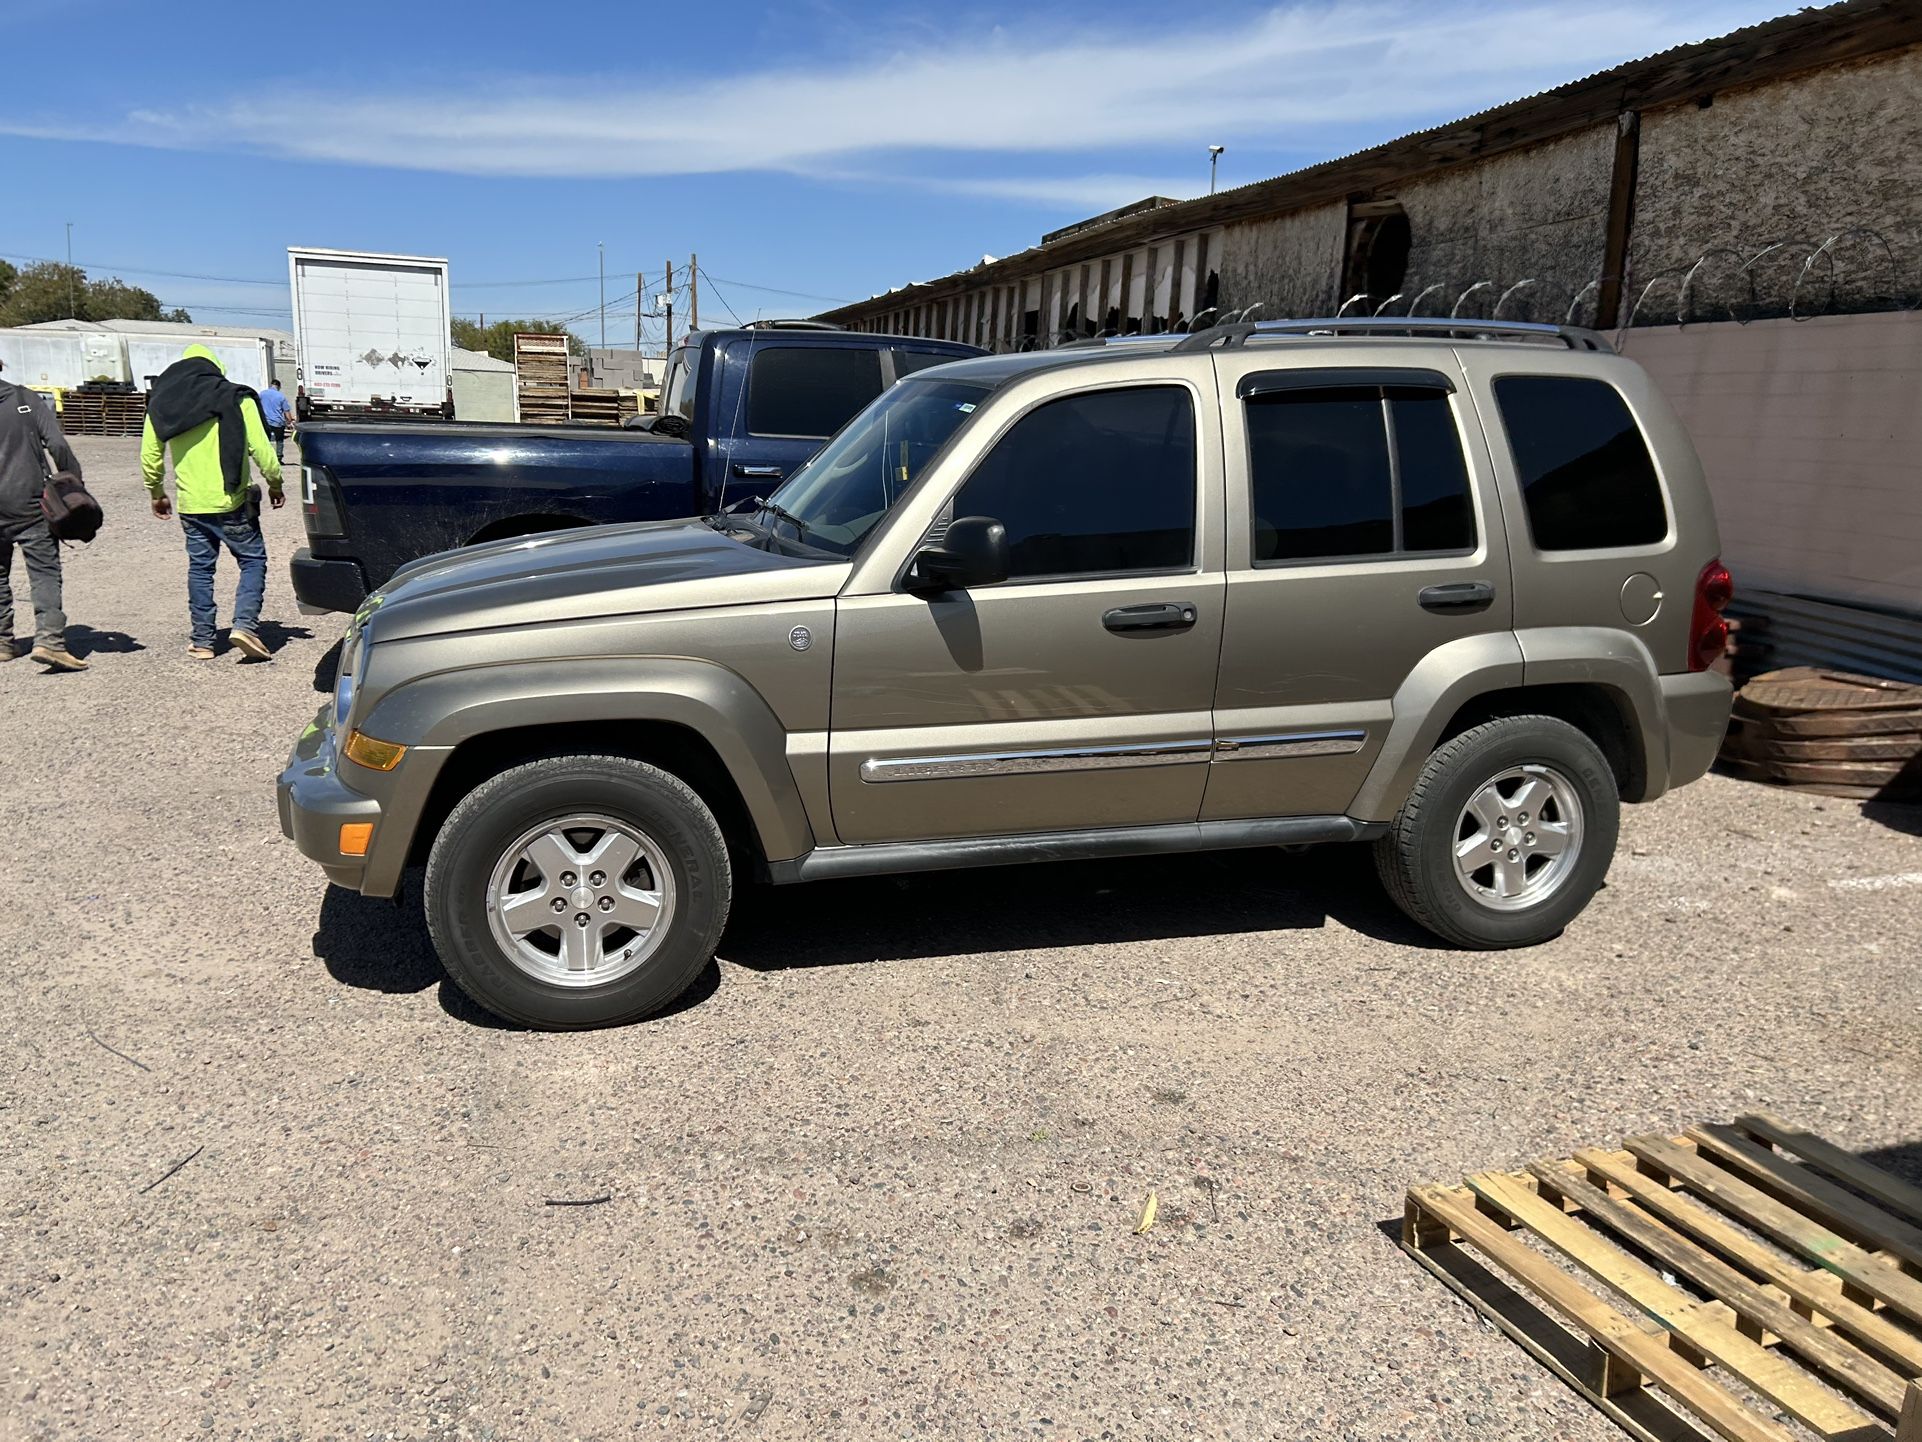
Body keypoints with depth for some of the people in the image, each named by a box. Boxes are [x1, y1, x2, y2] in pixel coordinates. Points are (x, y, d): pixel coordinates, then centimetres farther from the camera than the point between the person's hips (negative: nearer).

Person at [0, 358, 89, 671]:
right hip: (29, 502, -2)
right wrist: (75, 485, -1)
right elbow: (58, 444, -8)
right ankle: (49, 640, -18)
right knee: (45, 571, -5)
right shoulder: (27, 399, 1)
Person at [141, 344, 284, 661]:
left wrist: (156, 493, 22)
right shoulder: (236, 399, -4)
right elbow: (260, 448, -9)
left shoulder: (160, 405, 8)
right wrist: (275, 483, 5)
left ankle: (202, 640, 14)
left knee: (200, 567, 12)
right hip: (232, 502, -4)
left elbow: (149, 456, 9)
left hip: (190, 504, 4)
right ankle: (244, 624, -10)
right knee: (252, 560, 7)